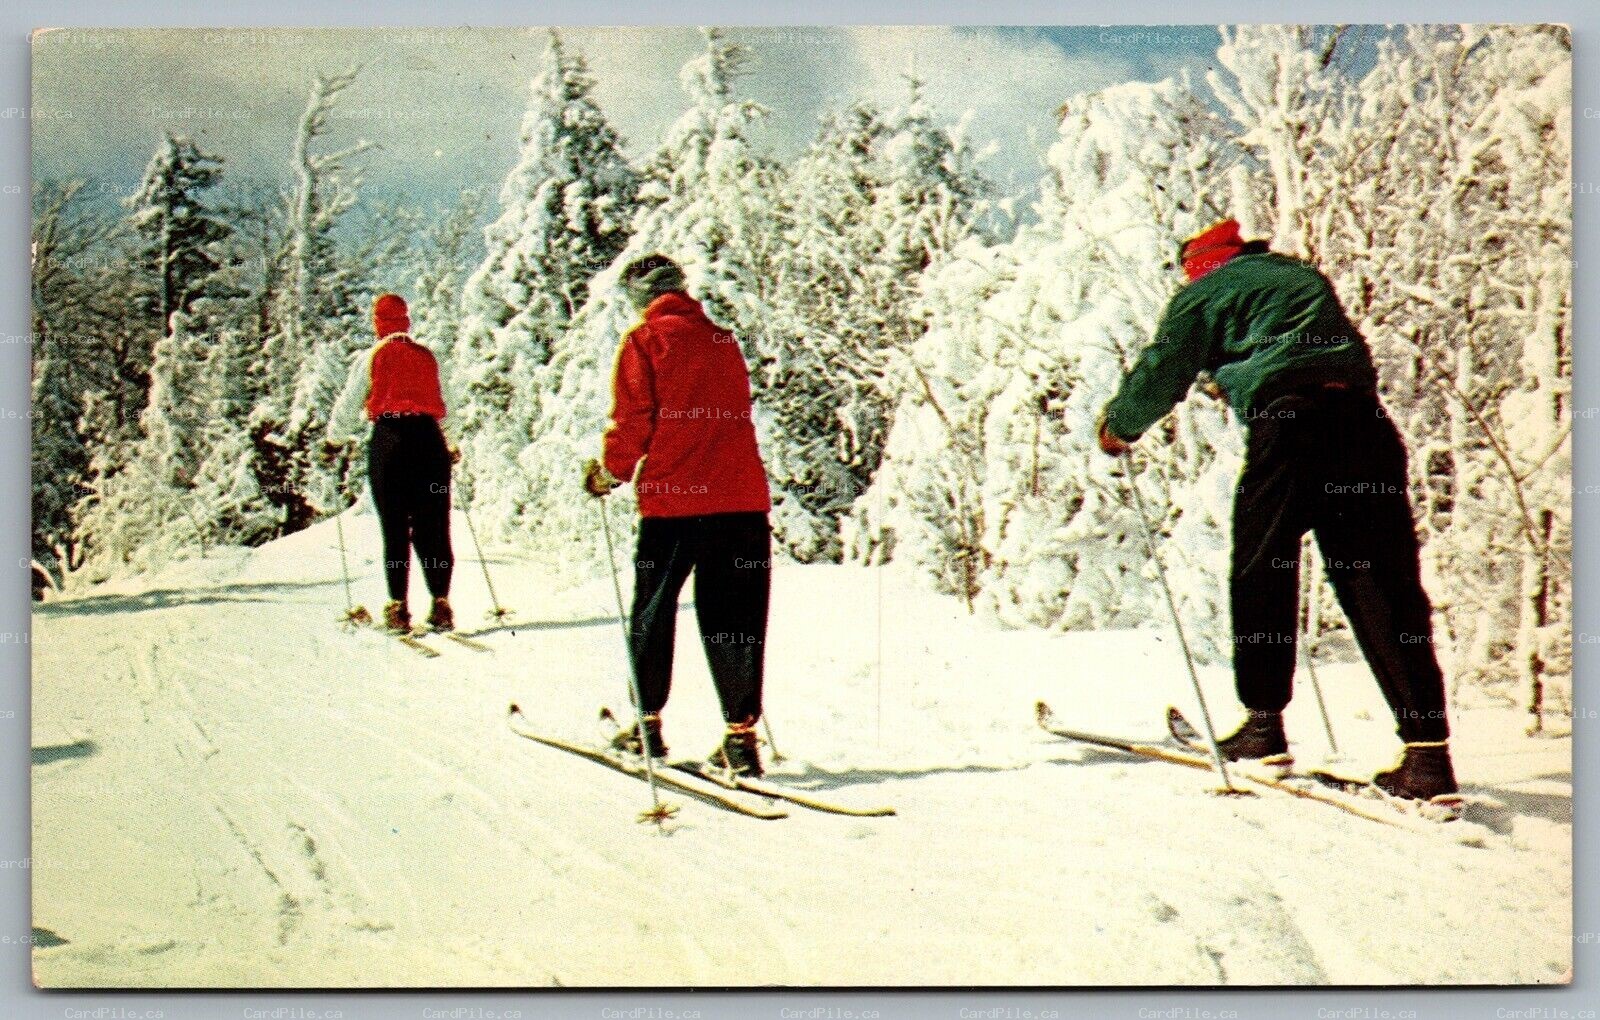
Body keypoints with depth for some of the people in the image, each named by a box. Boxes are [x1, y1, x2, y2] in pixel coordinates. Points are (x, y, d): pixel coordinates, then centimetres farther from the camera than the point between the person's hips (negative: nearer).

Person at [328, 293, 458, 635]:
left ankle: (398, 607, -4)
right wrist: (447, 446, 35)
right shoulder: (427, 356, 15)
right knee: (433, 527, 3)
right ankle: (441, 603, -2)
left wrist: (336, 440, 28)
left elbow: (349, 404, 10)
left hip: (389, 438, -2)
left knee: (395, 529, 0)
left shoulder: (371, 359, 7)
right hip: (428, 435, 2)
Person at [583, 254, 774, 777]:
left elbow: (632, 421, -6)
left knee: (652, 611, 12)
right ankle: (741, 734, 0)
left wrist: (610, 473, 10)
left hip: (672, 498, -4)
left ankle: (648, 723, 19)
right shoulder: (722, 340, 14)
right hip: (743, 495, 4)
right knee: (735, 617, 5)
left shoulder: (644, 341, -1)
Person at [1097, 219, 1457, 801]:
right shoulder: (1306, 276, 30)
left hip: (1287, 425, -5)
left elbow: (1163, 373, 10)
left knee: (1261, 579, 11)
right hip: (1363, 420, 5)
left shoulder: (1206, 293, 12)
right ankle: (1428, 752, -4)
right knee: (1384, 588, 1)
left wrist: (1119, 424, 28)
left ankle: (1264, 727, 14)